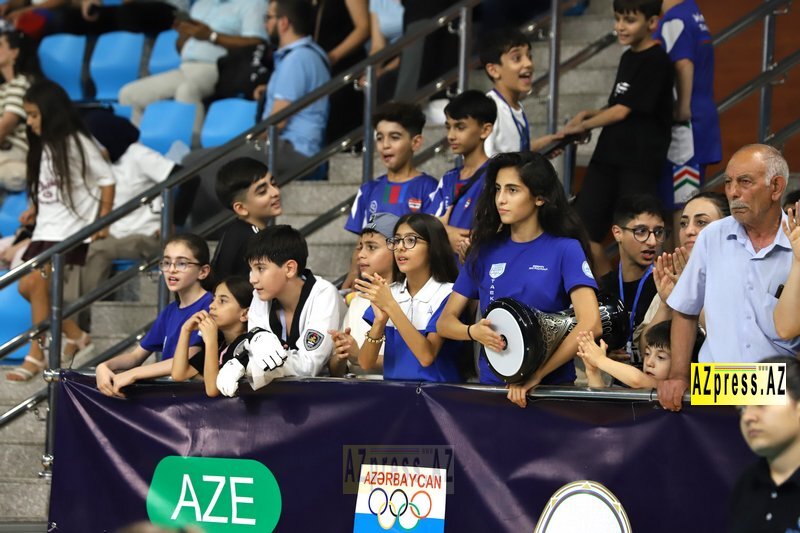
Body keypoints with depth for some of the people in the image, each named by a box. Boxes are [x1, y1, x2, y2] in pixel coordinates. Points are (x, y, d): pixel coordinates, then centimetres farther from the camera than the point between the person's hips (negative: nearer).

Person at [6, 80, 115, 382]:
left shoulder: (75, 142, -9)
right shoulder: (43, 147, 14)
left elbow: (106, 180, -8)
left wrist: (103, 221, -11)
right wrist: (34, 210, 3)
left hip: (70, 227, -9)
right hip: (45, 228, 9)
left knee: (37, 284, -16)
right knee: (27, 287, 4)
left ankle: (36, 357, -10)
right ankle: (76, 337, 16)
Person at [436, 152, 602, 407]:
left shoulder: (565, 249, -1)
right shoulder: (486, 251, 11)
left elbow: (590, 324, -12)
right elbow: (445, 322, 12)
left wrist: (536, 376, -16)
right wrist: (473, 332, -10)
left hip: (551, 386, -3)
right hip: (491, 384, 3)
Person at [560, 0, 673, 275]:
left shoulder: (656, 62, -12)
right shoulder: (628, 58, 14)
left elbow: (623, 111, -13)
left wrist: (582, 125, 0)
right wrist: (589, 115, 5)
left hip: (641, 162, -8)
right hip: (609, 156, 8)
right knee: (582, 229, 4)